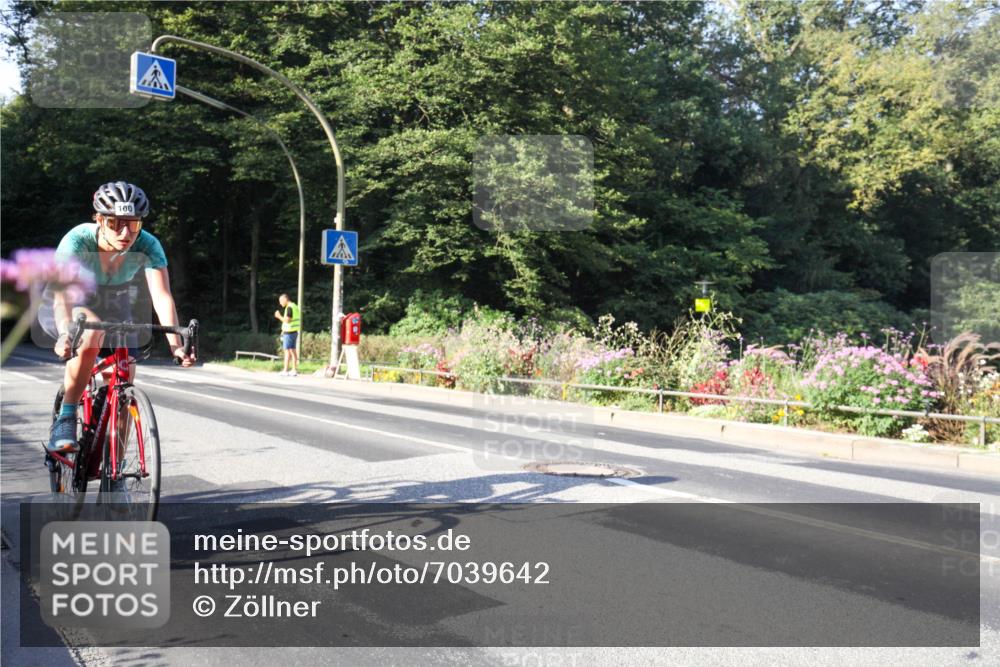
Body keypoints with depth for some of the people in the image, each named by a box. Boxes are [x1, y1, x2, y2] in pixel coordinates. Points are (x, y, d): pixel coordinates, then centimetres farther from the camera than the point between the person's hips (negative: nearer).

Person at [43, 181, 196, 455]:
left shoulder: (148, 246, -26)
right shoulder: (78, 240, -31)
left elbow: (162, 297, -35)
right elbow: (63, 294, -43)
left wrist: (175, 343, -50)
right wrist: (66, 334, -61)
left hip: (114, 309, 3)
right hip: (70, 307, -3)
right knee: (92, 332, -37)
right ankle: (65, 420, -23)